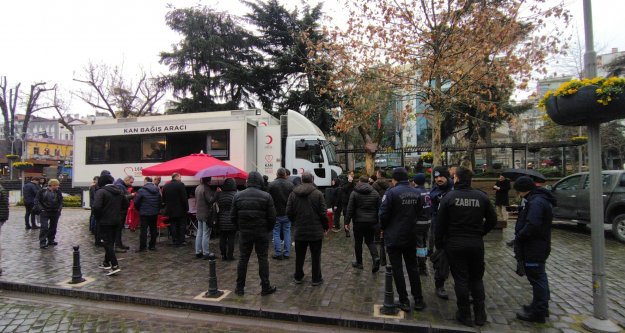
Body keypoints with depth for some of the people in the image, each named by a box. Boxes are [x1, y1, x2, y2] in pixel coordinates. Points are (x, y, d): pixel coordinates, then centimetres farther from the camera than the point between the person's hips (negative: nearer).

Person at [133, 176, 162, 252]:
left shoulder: (141, 190, -12)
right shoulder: (157, 190, 5)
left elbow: (136, 202, -9)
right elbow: (160, 201, 8)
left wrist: (139, 209, 8)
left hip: (144, 213, -5)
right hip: (154, 213, 5)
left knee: (143, 230, 1)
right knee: (153, 229, 11)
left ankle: (142, 247, 3)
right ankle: (152, 246, 17)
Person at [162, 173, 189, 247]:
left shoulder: (165, 186, 5)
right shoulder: (180, 184, -13)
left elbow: (163, 199, 11)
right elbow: (184, 198, -15)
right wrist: (186, 207, -9)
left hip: (170, 210, 5)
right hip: (180, 209, -5)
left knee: (173, 225, 11)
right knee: (182, 225, 7)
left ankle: (174, 241, 13)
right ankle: (181, 241, 7)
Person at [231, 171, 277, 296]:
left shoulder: (238, 196, -1)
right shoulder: (266, 196, -8)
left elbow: (233, 216, 1)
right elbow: (272, 217, -8)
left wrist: (240, 228, 12)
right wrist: (268, 229, 8)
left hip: (244, 233, 2)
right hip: (261, 233, -2)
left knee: (243, 259, 10)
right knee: (263, 259, 6)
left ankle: (240, 288, 17)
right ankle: (265, 287, 12)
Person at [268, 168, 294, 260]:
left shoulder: (271, 184, -11)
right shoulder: (290, 184, -4)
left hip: (276, 213, -2)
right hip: (287, 213, 2)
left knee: (276, 233, 7)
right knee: (287, 233, 11)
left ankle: (278, 253, 9)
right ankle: (286, 253, 15)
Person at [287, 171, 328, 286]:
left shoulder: (293, 193, -2)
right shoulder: (318, 194, -10)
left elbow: (289, 212, -1)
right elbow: (323, 213, -11)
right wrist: (325, 227, 3)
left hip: (300, 231, 3)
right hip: (316, 231, -2)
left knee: (299, 255, 17)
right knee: (315, 256, 10)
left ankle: (298, 277, 29)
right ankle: (316, 279, 17)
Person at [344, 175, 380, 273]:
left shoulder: (355, 193, -4)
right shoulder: (375, 193, 5)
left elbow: (350, 209, -7)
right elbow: (378, 209, 6)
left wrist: (347, 222, -3)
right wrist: (377, 222, 12)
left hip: (359, 222, -3)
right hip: (371, 222, 3)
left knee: (358, 242, 11)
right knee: (370, 241, 15)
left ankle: (359, 263, 20)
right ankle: (376, 257, -8)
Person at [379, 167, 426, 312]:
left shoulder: (391, 192, -15)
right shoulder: (417, 193, 3)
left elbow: (383, 214, -15)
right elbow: (420, 213, 8)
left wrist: (384, 228, 3)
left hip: (394, 237, -5)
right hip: (410, 237, 5)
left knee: (397, 269, 5)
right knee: (413, 268, 16)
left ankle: (404, 301, 11)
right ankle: (418, 300, 22)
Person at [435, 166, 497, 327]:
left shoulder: (449, 197, -9)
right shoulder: (481, 196, -2)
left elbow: (440, 223, -7)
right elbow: (492, 220, 4)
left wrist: (439, 243, 3)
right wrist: (480, 233, 15)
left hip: (455, 244, -2)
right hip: (476, 243, 3)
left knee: (461, 279, 7)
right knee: (476, 279, 16)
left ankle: (465, 315, 15)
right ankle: (480, 315, 22)